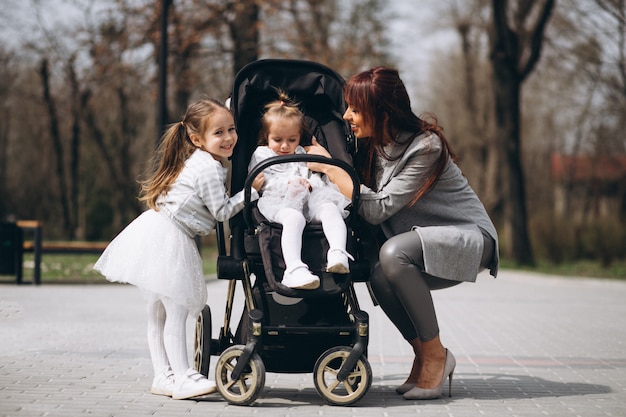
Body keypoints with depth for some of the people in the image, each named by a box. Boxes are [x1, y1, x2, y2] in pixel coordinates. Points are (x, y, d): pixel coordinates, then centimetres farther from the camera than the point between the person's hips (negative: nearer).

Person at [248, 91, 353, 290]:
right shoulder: (261, 154, 20)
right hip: (277, 201, -5)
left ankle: (338, 254, -48)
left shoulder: (302, 155, 35)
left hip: (308, 199, 5)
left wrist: (310, 183, -3)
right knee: (294, 217, -40)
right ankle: (294, 269, -57)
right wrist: (288, 183, -11)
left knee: (330, 208, -29)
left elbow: (315, 177, 24)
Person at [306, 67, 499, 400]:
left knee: (394, 252, -32)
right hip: (423, 244, 7)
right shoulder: (372, 146, 1)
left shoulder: (426, 147, -22)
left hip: (469, 237, -7)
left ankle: (435, 355, -18)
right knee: (380, 278, -23)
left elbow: (377, 209, -25)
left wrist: (329, 168, -21)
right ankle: (423, 354, -2)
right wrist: (314, 179, -8)